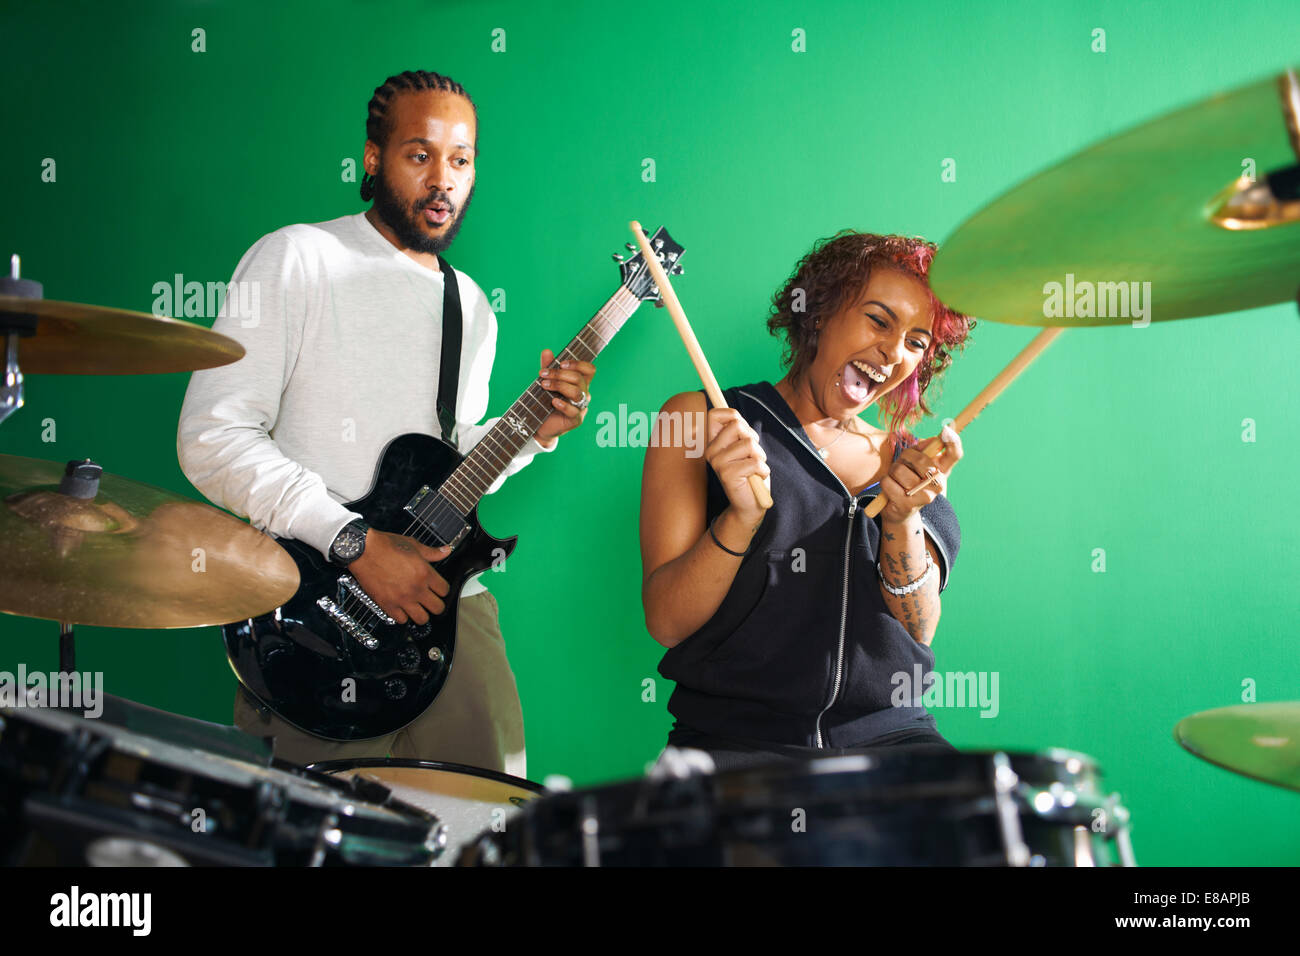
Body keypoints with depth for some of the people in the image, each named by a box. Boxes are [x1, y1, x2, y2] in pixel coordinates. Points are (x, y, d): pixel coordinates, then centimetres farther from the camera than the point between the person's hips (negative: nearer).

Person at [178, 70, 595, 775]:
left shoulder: (471, 305, 17)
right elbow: (210, 439, -12)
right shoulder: (296, 260, -4)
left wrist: (534, 429, 5)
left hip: (440, 587, 6)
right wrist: (356, 543, -18)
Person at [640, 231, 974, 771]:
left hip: (884, 734, 4)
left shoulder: (905, 460, 14)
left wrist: (902, 519, -14)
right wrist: (741, 518, -22)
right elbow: (666, 621, -5)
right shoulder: (699, 423, 3)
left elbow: (917, 632, 3)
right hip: (737, 738, -3)